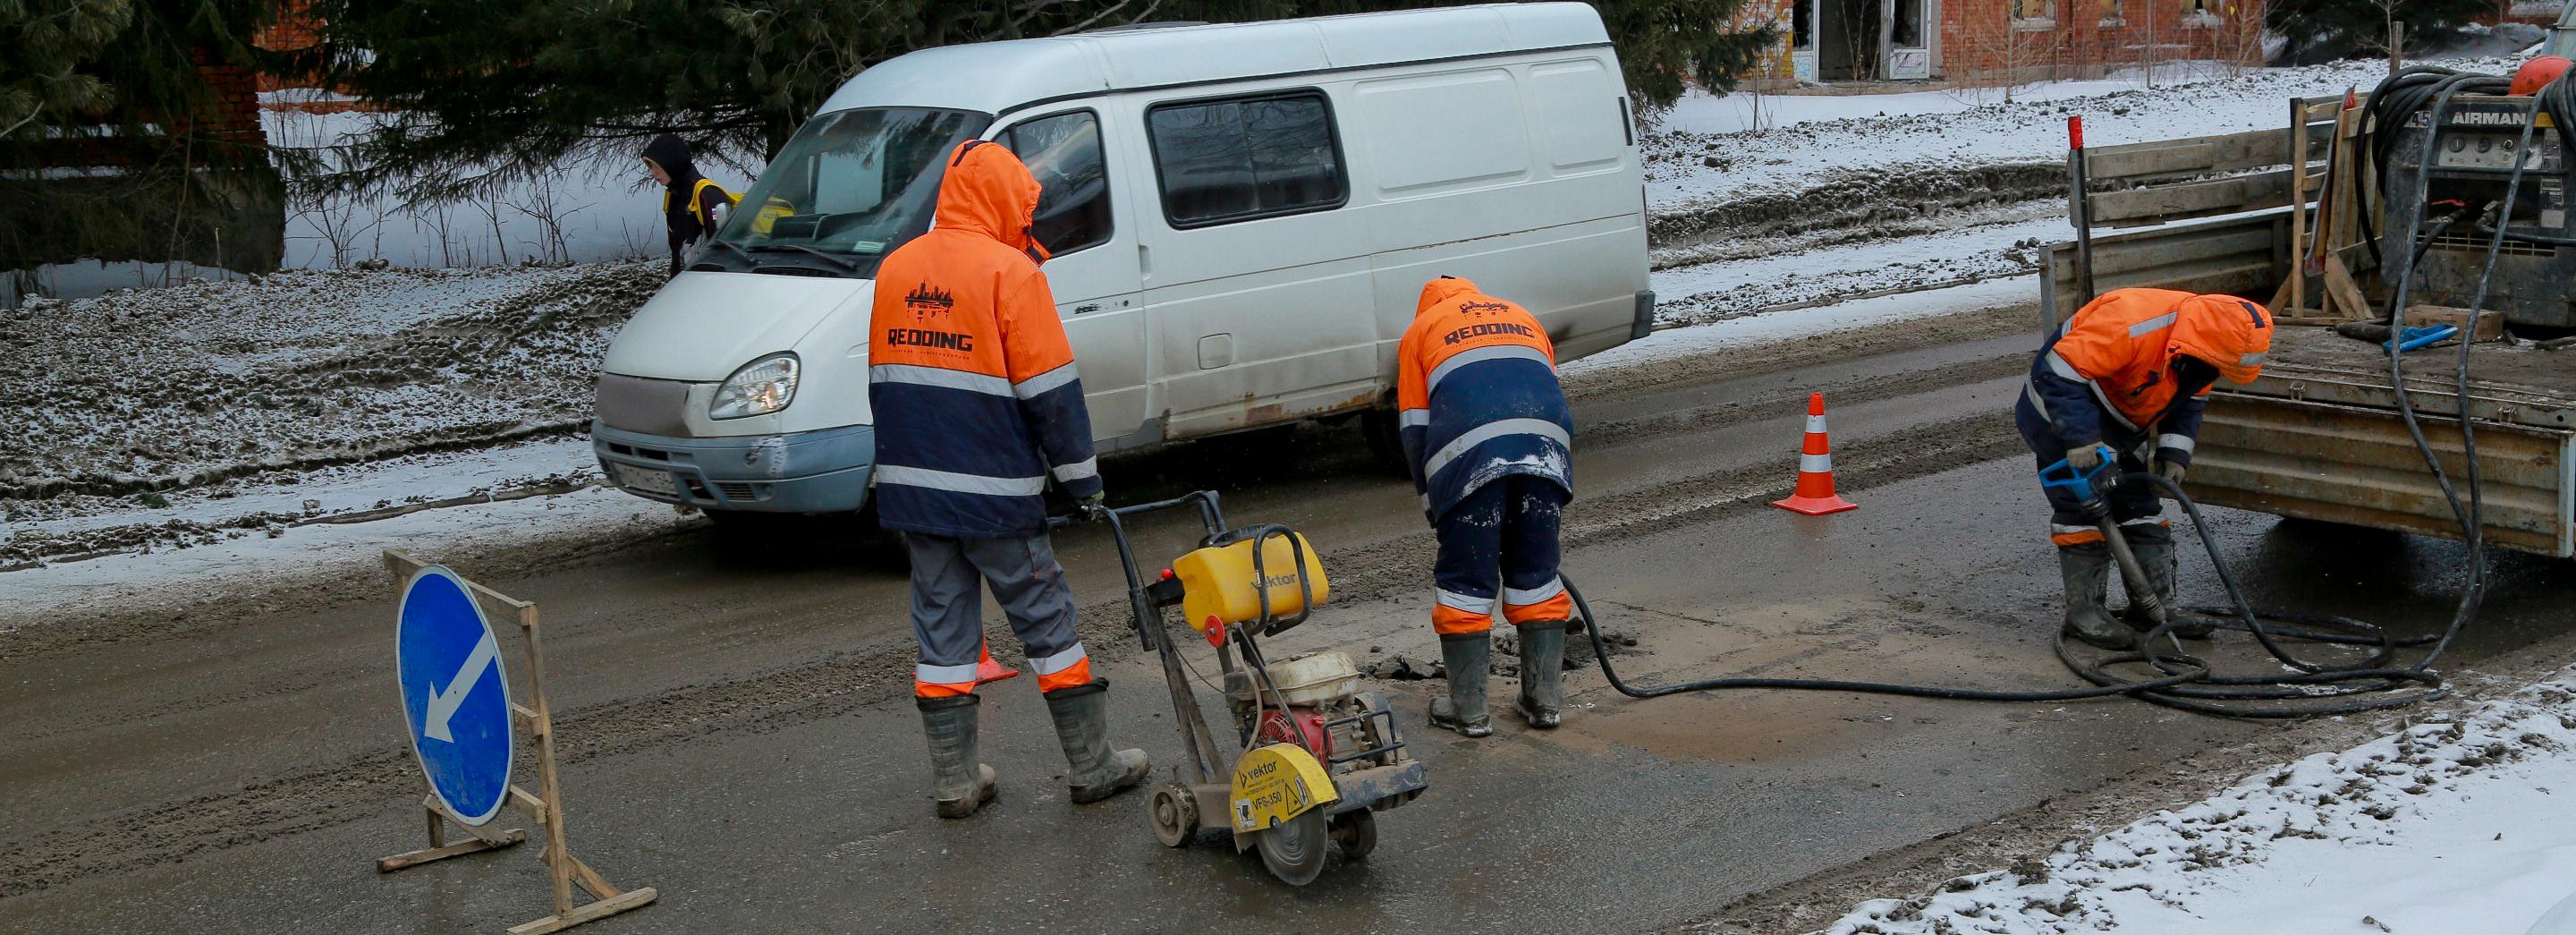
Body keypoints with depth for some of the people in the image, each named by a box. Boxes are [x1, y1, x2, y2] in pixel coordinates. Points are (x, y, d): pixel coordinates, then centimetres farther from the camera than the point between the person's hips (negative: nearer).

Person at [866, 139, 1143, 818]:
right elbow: (1052, 391, -12)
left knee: (942, 628, 11)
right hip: (995, 493, -6)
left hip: (911, 488, 6)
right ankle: (1092, 766, 14)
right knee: (1047, 623, 5)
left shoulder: (895, 269, 11)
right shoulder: (1010, 272, -11)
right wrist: (1082, 478, -2)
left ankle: (954, 780, 15)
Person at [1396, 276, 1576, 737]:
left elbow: (1414, 427, 16)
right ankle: (1545, 700, 20)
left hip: (1470, 449, -3)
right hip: (1546, 444, 3)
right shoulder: (1522, 318, 33)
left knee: (1465, 580, 6)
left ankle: (1468, 711, 11)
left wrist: (1431, 499, 21)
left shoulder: (1421, 329, 23)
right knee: (1537, 574, 15)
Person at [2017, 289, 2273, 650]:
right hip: (2062, 414, -9)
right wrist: (2079, 438, -40)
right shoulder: (2131, 325, -37)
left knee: (2141, 503, 8)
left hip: (2121, 424, 9)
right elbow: (2059, 373, -37)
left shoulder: (2199, 342, -10)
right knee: (2083, 507, -10)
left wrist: (2175, 452, -7)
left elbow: (2187, 401, 7)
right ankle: (2083, 611, -2)